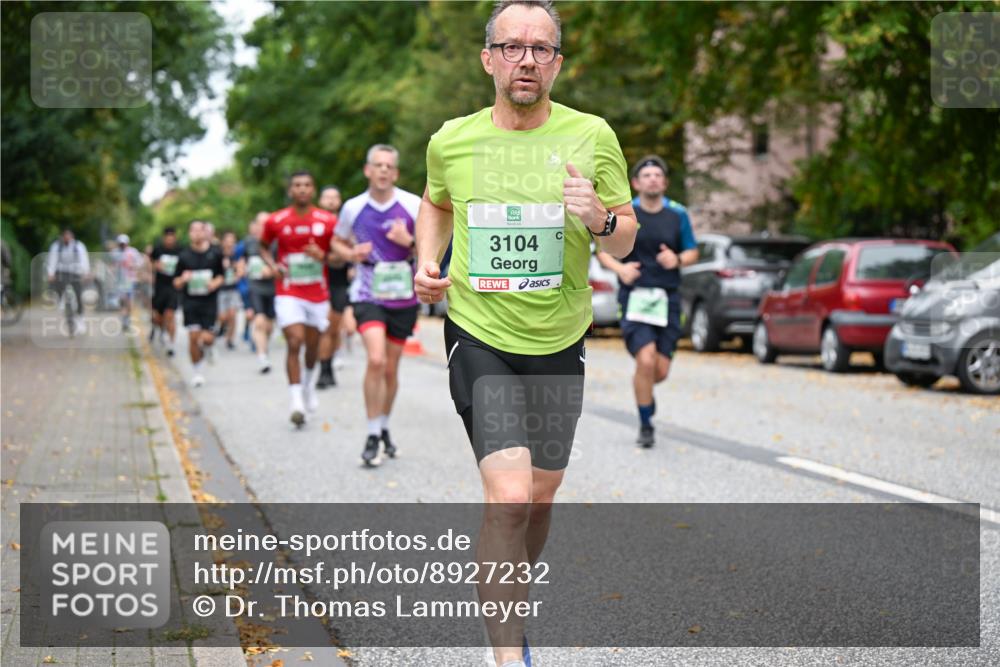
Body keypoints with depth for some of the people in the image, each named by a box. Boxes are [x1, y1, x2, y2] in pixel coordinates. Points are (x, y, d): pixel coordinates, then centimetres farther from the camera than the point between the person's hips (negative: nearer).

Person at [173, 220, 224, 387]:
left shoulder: (215, 254, 2)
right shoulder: (184, 256, 2)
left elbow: (221, 276, 13)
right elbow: (176, 283, 5)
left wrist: (215, 283, -8)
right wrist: (183, 280, -17)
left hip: (209, 300, 0)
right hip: (191, 300, 0)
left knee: (207, 338, -9)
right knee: (193, 337, -5)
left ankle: (204, 349, 30)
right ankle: (198, 371, 12)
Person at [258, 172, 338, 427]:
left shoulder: (328, 222, -3)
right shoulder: (276, 221, -3)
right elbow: (263, 246, 14)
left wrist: (323, 256, -17)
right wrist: (273, 265, -6)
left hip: (318, 294, 2)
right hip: (288, 294, -2)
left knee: (312, 346, 14)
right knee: (294, 343, -16)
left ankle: (309, 384, 45)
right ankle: (297, 403, -15)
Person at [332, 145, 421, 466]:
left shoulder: (413, 205, -5)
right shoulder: (353, 208, -1)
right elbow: (338, 242, 16)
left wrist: (410, 241, -20)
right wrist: (351, 254, -5)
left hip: (403, 297, 1)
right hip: (368, 295, -1)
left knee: (391, 368, 10)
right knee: (376, 360, -20)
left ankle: (384, 429, 32)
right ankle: (372, 436, -11)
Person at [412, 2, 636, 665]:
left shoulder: (592, 137, -5)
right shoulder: (451, 140, -2)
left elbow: (626, 240, 3)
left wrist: (602, 219, -20)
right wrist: (427, 263, 3)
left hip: (559, 341, 2)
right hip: (479, 336, -2)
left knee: (540, 496, 15)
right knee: (508, 497, -18)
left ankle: (509, 601, 42)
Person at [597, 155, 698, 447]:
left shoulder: (677, 214, 6)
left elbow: (692, 252, 13)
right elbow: (602, 250, 6)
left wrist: (678, 259, -10)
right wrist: (619, 268, -14)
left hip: (668, 297, 3)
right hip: (635, 295, -2)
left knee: (661, 370, 0)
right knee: (645, 359, -18)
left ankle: (643, 389, 39)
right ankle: (645, 425, 0)